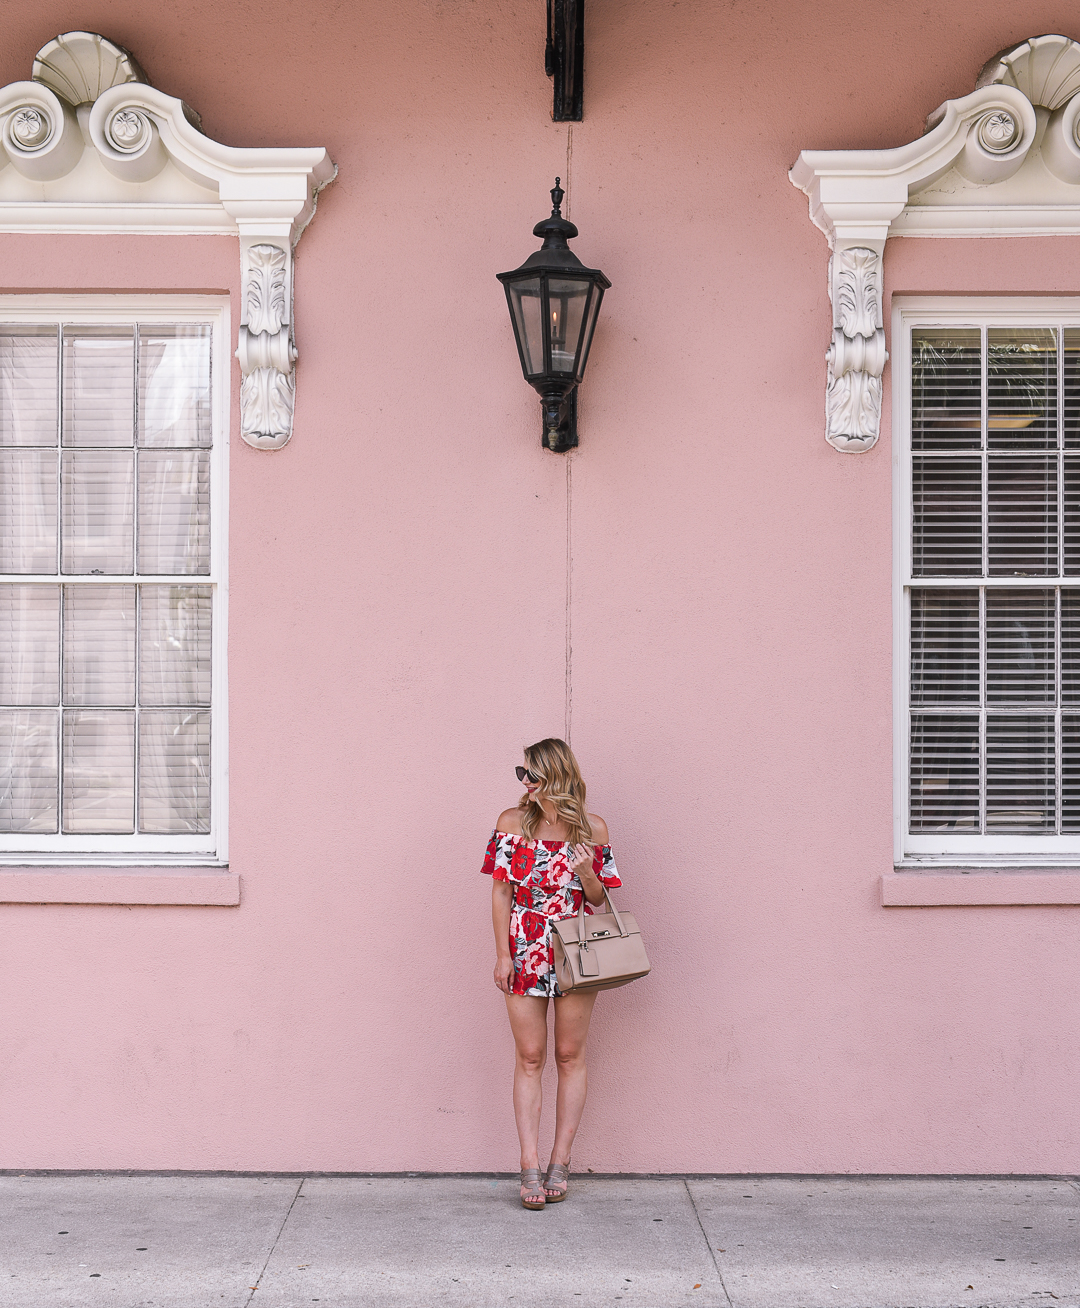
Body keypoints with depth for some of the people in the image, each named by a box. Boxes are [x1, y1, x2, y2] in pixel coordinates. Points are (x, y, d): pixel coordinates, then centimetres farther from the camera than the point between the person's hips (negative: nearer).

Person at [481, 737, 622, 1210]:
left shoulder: (592, 829, -1)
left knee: (570, 1056, 6)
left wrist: (585, 872, -17)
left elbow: (600, 899, 4)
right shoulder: (512, 823, 0)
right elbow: (501, 892, 2)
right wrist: (503, 954, -3)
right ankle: (530, 1167, 5)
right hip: (525, 954, 0)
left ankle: (560, 1162, 16)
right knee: (529, 1058, 1)